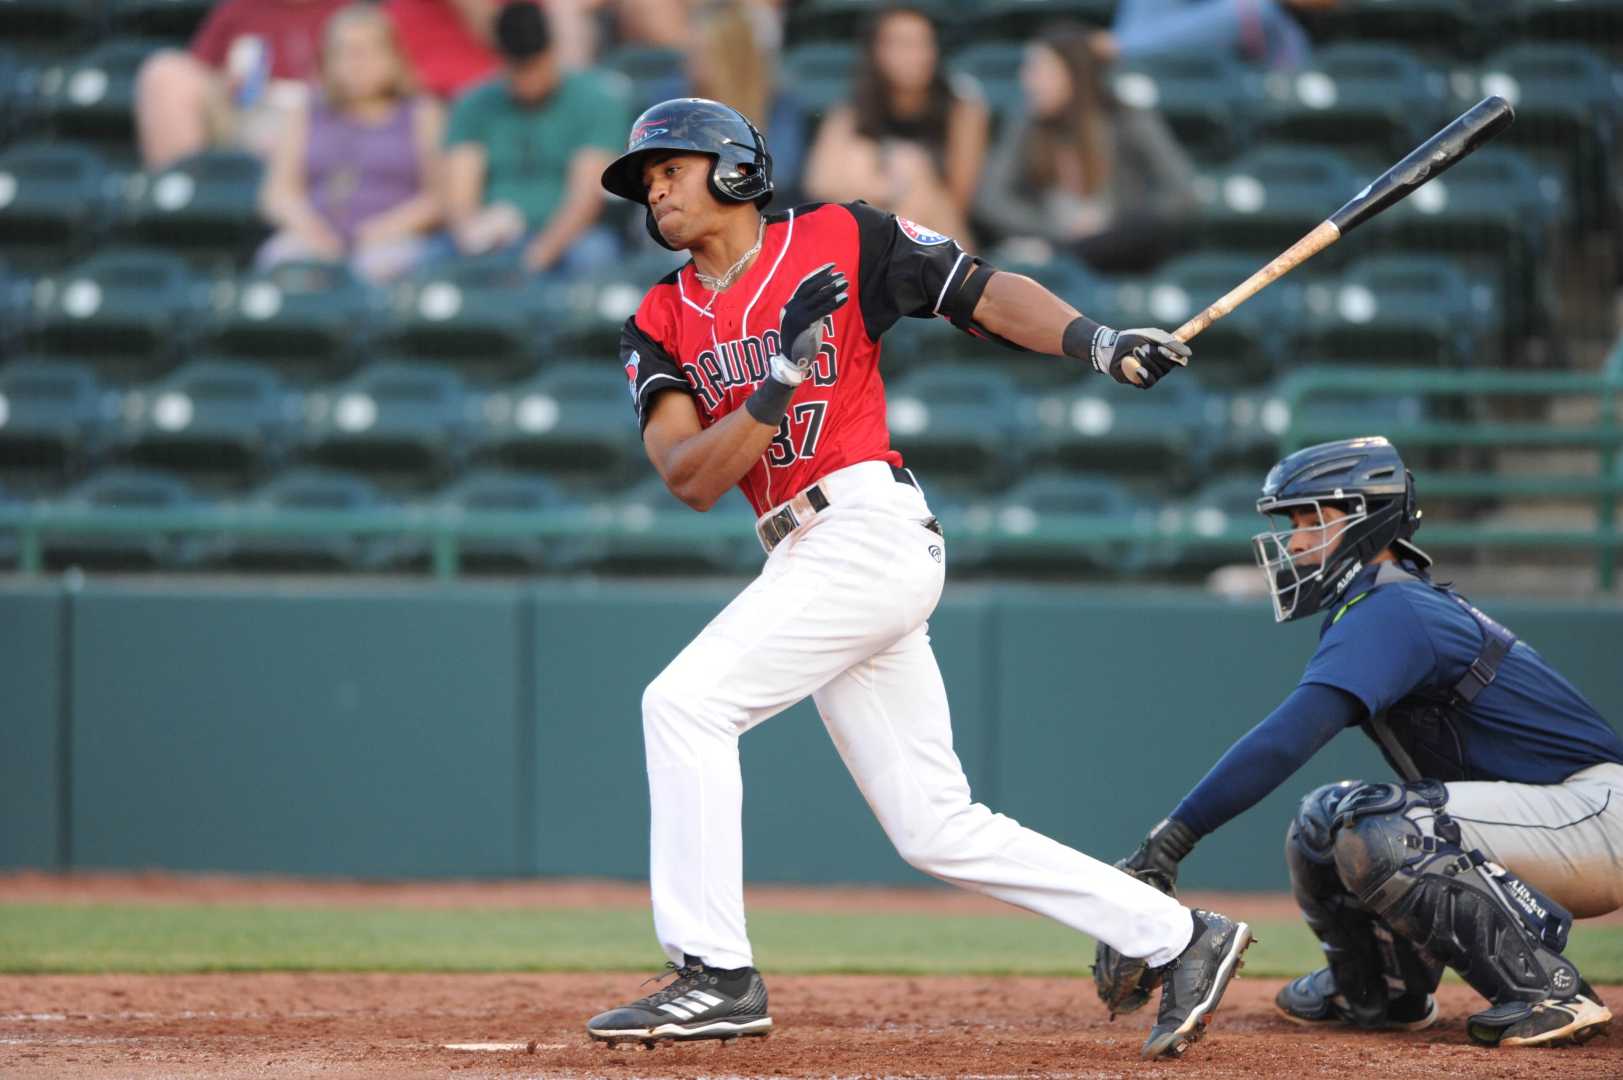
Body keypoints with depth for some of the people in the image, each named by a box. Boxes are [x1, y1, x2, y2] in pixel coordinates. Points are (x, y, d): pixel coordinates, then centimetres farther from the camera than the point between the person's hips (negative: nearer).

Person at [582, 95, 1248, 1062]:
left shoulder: (838, 240, 2)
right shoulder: (662, 325, 14)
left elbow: (983, 291, 0)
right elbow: (691, 478, 2)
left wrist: (1098, 343, -15)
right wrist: (782, 376, -13)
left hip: (872, 525, -7)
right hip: (802, 562, 7)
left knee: (686, 702, -18)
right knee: (937, 830, 6)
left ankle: (717, 974, -15)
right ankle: (1177, 938, 14)